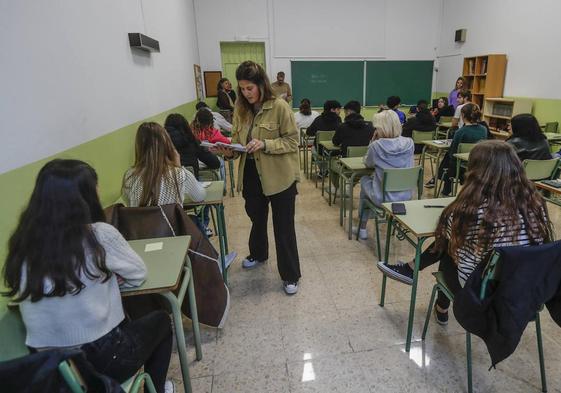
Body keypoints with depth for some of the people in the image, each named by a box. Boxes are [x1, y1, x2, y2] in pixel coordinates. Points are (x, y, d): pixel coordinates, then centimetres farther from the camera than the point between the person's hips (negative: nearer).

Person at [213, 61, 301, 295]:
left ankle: (290, 276, 19)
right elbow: (237, 141, 8)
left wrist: (264, 144, -26)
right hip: (251, 176, 6)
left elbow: (292, 141, -14)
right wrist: (229, 151, -14)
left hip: (279, 178, -5)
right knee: (256, 219, 24)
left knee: (283, 227, 3)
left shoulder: (279, 106, -14)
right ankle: (258, 255, 51)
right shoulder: (240, 109, 3)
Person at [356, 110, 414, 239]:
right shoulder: (409, 143, -6)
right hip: (406, 196, 5)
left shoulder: (377, 145, -19)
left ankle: (362, 229, 34)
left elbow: (367, 163, 2)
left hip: (383, 198, -5)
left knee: (364, 180, 27)